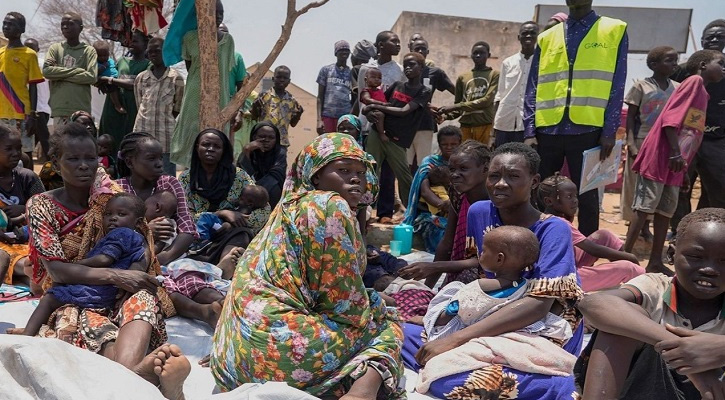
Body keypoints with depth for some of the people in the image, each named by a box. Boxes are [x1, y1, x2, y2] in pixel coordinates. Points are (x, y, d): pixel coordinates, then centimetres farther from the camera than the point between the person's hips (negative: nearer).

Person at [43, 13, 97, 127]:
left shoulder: (89, 50, 8)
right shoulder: (55, 48, 14)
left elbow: (92, 77, -6)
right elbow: (46, 70, -1)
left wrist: (60, 75, -4)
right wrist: (76, 71, -6)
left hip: (81, 110, -1)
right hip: (59, 109, 2)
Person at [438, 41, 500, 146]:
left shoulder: (494, 75, 3)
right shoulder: (462, 77, 15)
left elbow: (487, 100, -8)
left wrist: (455, 107, -11)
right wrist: (447, 115, -5)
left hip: (485, 125, -3)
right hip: (465, 126, 3)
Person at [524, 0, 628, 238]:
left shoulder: (615, 31, 7)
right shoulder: (546, 38, 12)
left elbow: (616, 87, 1)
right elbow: (533, 89, 8)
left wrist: (609, 131, -6)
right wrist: (529, 131, 0)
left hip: (588, 130, -2)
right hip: (547, 129, 2)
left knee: (587, 196, 6)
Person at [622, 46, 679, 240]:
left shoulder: (678, 88, 6)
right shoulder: (641, 86, -5)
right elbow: (630, 118, -5)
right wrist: (631, 145, -15)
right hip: (642, 143, -4)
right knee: (636, 186, 3)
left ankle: (646, 227, 19)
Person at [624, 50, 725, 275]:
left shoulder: (704, 94, 21)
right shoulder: (695, 81, -4)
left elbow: (694, 137, 20)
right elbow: (670, 116, -17)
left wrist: (685, 169, 18)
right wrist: (675, 152, -22)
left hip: (676, 163, 9)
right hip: (660, 157, -9)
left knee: (666, 211, 9)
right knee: (644, 208, -7)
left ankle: (655, 262, 15)